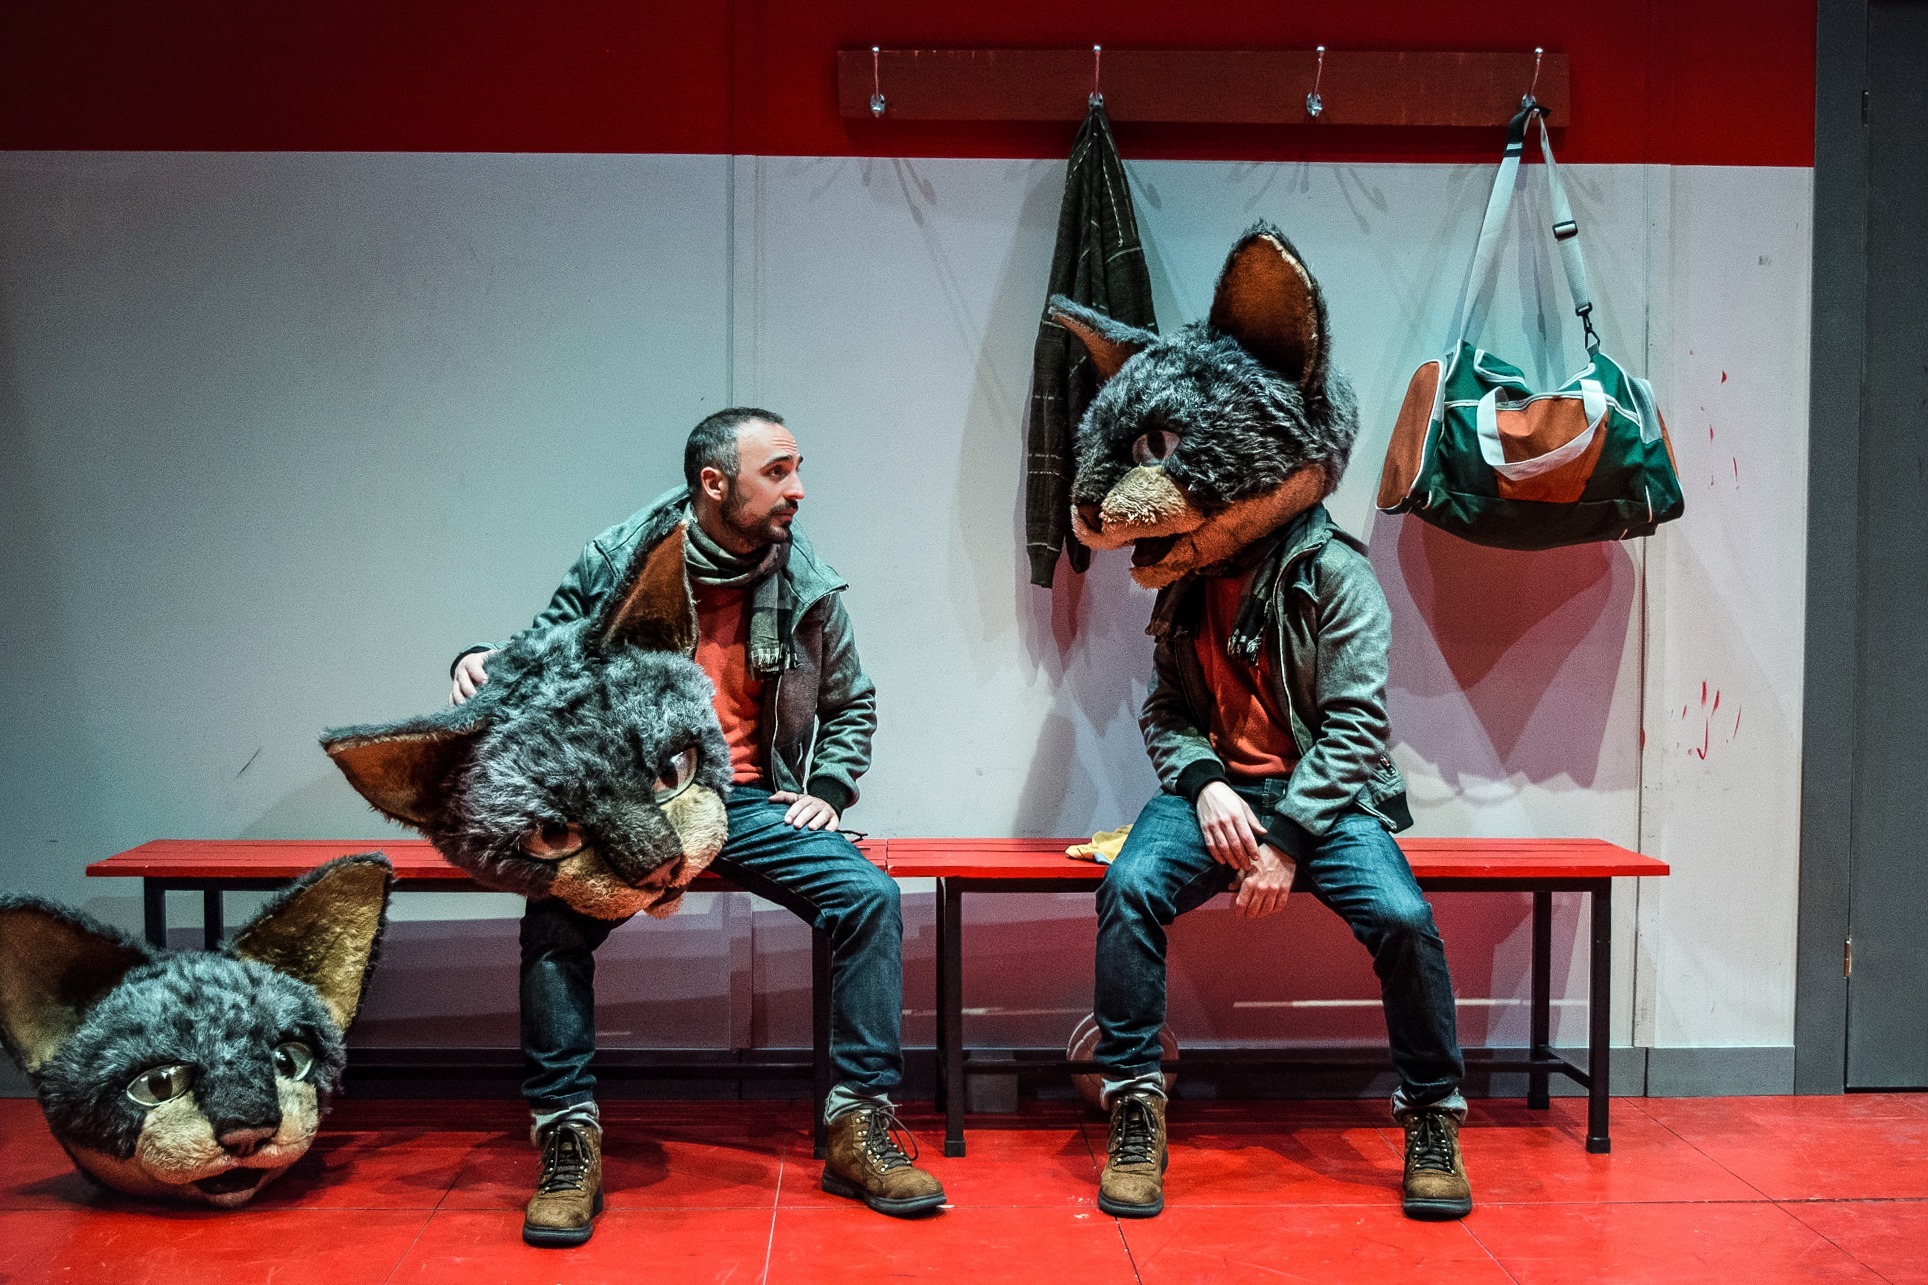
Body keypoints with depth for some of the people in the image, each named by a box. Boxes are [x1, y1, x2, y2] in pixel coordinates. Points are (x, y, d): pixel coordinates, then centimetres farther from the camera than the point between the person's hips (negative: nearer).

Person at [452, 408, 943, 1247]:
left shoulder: (808, 587, 3)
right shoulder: (615, 563, -3)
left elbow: (851, 703, 18)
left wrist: (828, 790, 4)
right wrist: (484, 665, -13)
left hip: (748, 802, 2)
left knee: (869, 896, -20)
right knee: (555, 911, -29)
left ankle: (861, 1130, -7)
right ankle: (568, 1140, -14)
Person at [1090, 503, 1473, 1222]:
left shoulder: (1335, 576, -6)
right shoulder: (1186, 583, 10)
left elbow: (1354, 725, -11)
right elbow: (1164, 711, 12)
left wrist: (1288, 841, -20)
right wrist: (1203, 782, -10)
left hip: (1323, 794, -3)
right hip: (1216, 789, 3)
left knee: (1403, 918, -28)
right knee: (1128, 886, -27)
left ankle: (1432, 1116, -3)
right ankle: (1135, 1113, -15)